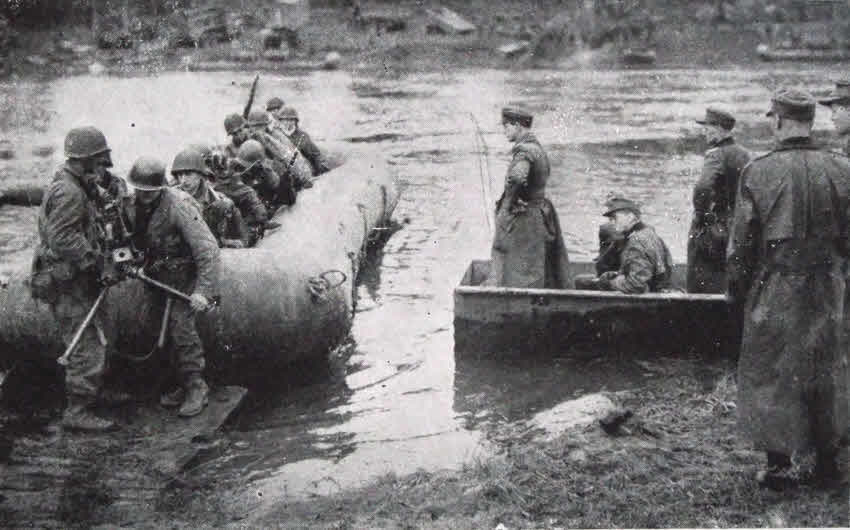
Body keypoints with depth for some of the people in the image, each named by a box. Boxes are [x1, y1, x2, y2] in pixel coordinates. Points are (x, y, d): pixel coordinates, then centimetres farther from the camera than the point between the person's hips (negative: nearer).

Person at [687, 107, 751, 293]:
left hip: (712, 229, -8)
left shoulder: (717, 154, -16)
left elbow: (703, 188, -33)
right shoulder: (744, 155, 9)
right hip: (738, 228, 8)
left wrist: (700, 214, -18)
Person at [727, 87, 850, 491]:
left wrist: (736, 286, 4)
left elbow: (742, 238, -8)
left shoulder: (759, 171, -12)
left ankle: (779, 465, 11)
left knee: (771, 372, 8)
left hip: (773, 291, -3)